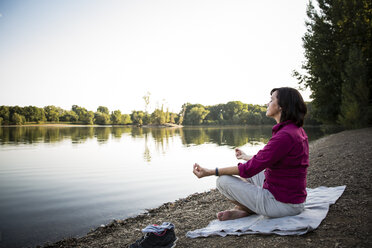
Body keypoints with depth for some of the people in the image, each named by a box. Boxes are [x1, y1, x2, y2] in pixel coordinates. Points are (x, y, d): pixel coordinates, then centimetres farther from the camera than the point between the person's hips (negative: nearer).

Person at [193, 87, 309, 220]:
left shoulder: (285, 135, -25)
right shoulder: (298, 131, 7)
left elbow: (252, 167, -24)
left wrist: (210, 172, -20)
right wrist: (246, 157, 35)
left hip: (281, 204, -10)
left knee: (223, 180, -9)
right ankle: (243, 207, 11)